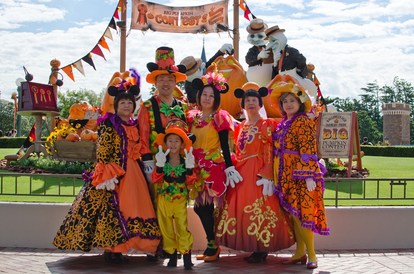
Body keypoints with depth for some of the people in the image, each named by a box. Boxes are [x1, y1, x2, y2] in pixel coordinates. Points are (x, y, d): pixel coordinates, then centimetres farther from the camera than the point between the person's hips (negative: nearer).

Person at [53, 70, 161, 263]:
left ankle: (115, 248, 15)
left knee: (129, 208, 6)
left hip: (131, 174, 7)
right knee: (110, 208, -8)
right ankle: (110, 249, 1)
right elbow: (102, 152, -11)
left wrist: (135, 173, 11)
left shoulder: (134, 126, 14)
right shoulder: (109, 125, -6)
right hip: (113, 174, -7)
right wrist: (106, 175, -18)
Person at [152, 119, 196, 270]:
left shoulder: (186, 162, -4)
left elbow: (190, 182, -8)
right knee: (166, 227, 8)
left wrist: (189, 168, -23)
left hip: (180, 200, -1)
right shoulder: (162, 161, -4)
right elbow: (155, 180, -12)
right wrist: (159, 166, -25)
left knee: (182, 227, -3)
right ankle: (172, 254, 21)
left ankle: (186, 255, 5)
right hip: (164, 200, 1)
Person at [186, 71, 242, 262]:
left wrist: (229, 168, -14)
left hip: (214, 167, -5)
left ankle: (213, 245, 9)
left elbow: (225, 146, -7)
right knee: (201, 207, 5)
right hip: (198, 168, 5)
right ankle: (213, 245, 19)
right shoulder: (192, 117, 10)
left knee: (205, 207, -6)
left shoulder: (220, 117, -3)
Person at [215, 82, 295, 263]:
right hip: (241, 174, 6)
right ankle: (252, 248, 14)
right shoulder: (240, 127, 17)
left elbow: (269, 153, -9)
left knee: (259, 209, -7)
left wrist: (267, 176, -17)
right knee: (241, 209, 5)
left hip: (259, 173, -6)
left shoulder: (267, 125, 0)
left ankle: (262, 250, 2)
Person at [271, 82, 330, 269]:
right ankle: (300, 253, 18)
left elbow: (308, 150, -17)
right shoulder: (282, 124, 15)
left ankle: (311, 255, 3)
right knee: (293, 213, 10)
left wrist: (309, 176, -23)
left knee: (301, 212, -7)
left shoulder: (303, 122, -9)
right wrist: (276, 177, 16)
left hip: (300, 175, -8)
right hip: (286, 176, 8)